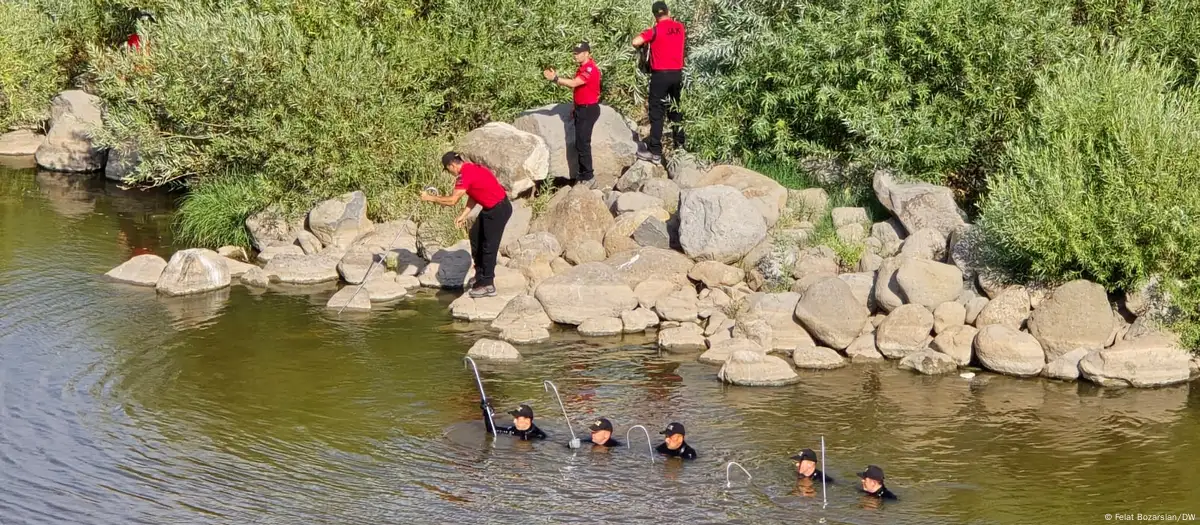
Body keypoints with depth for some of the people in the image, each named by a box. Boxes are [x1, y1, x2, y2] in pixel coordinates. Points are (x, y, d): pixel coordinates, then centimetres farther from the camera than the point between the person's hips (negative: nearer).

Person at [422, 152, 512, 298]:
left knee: (489, 246, -5)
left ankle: (487, 285, 1)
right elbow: (473, 196, 15)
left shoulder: (465, 175, -22)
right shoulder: (470, 168, 9)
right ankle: (481, 277, 28)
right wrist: (463, 215, 9)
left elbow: (452, 200, -21)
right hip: (490, 208, 11)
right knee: (475, 235, 19)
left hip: (499, 209, -11)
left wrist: (430, 198, -10)